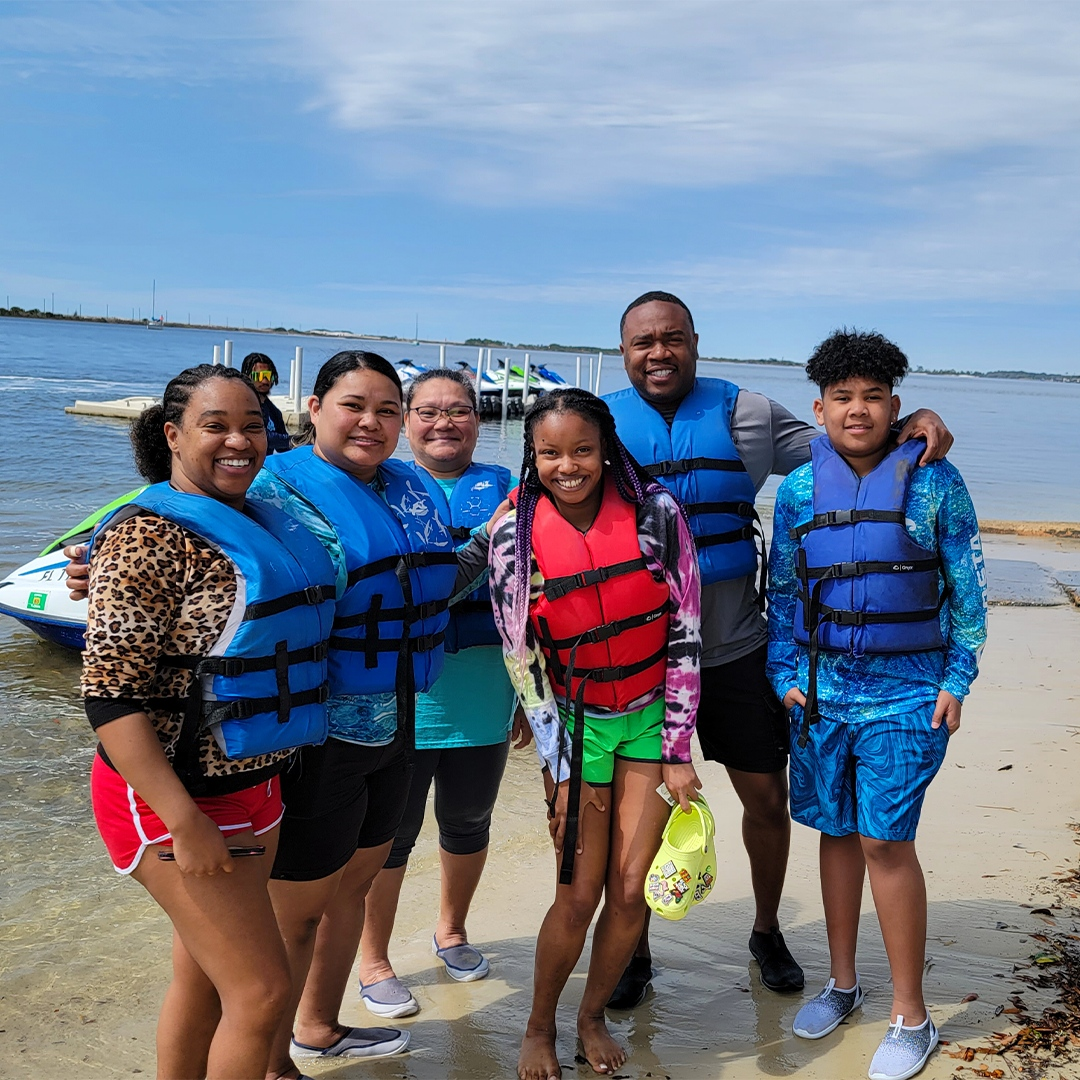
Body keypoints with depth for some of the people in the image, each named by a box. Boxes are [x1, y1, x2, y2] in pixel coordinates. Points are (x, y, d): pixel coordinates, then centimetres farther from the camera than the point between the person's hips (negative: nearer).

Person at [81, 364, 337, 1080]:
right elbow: (110, 694, -21)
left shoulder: (264, 525, 8)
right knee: (263, 992, -4)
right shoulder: (150, 537, -16)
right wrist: (185, 824, -24)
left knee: (205, 977, 19)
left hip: (258, 786, 8)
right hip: (178, 799, -8)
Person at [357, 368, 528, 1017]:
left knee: (469, 819, 19)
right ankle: (374, 963, 25)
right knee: (392, 829, 6)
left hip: (485, 688, 3)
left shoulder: (505, 487, 7)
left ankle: (452, 931, 44)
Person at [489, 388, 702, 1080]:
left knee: (631, 888, 1)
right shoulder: (515, 534, -11)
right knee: (579, 895, -1)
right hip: (575, 719, -1)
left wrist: (678, 751, -7)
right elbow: (521, 659, -6)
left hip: (651, 713, 1)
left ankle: (594, 1016, 27)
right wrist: (561, 765, -7)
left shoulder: (654, 511, -12)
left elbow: (685, 634, -7)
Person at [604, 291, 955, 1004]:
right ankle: (635, 952, 29)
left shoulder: (744, 414, 3)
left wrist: (911, 426, -10)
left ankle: (767, 931, 36)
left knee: (768, 798, 9)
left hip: (735, 651, 1)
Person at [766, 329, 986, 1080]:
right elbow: (782, 590, 9)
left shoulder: (934, 481, -4)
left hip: (906, 693, -3)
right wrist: (786, 676, 4)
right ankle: (842, 983, 30)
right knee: (837, 833, 12)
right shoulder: (798, 490, 3)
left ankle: (912, 1018, 9)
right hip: (821, 688, 3)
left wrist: (956, 681, -3)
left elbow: (967, 590, 0)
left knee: (886, 841, -6)